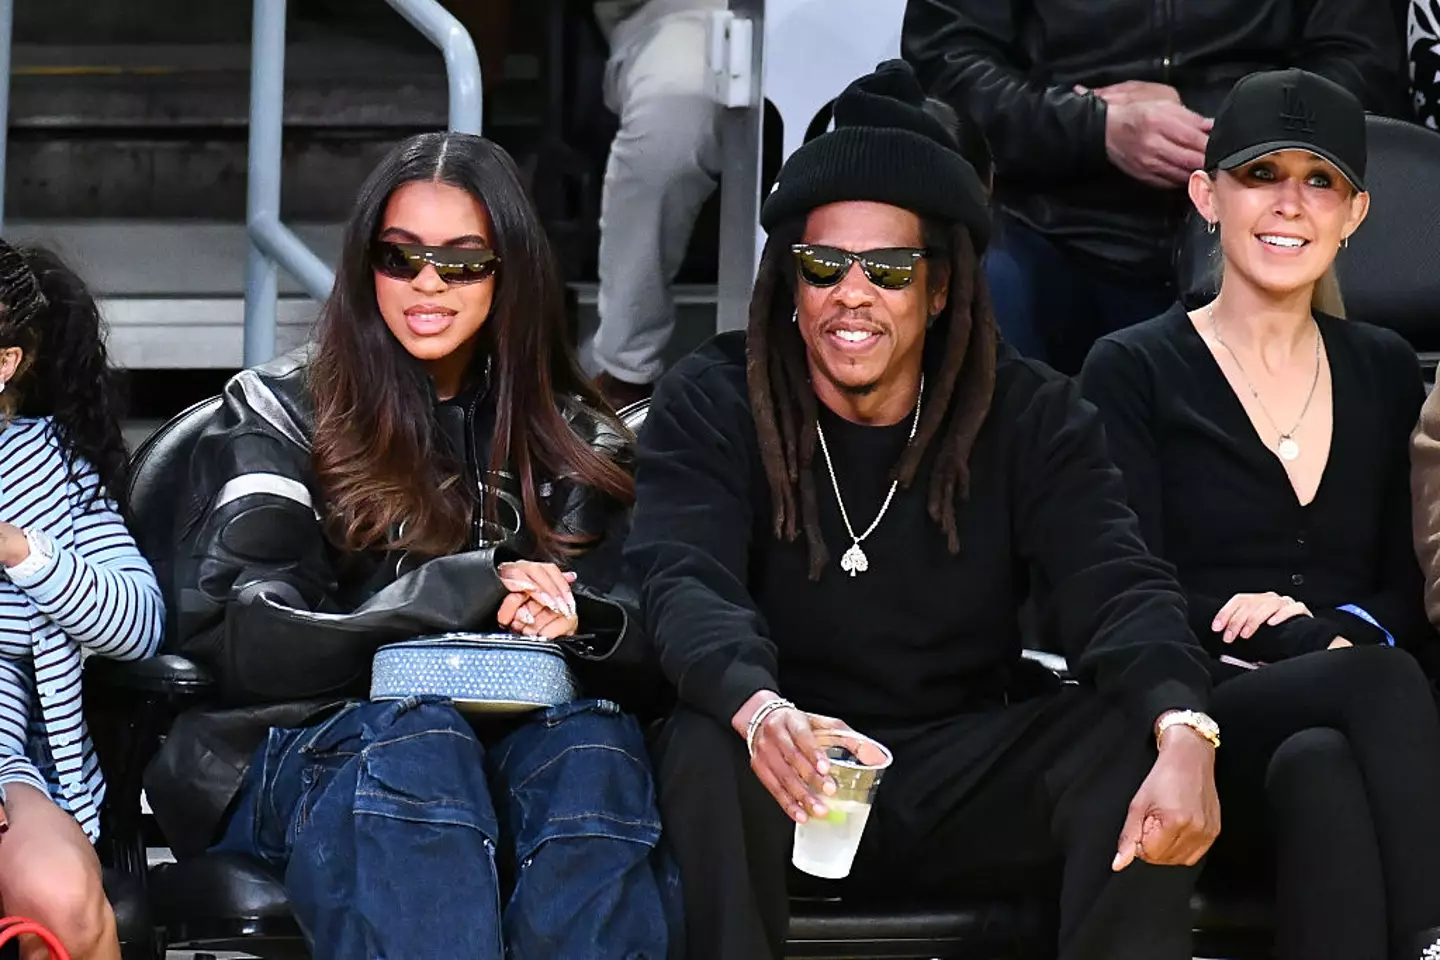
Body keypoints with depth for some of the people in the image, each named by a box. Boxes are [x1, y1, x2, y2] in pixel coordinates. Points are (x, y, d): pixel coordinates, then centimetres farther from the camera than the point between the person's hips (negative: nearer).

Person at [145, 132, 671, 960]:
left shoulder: (573, 440, 18)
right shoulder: (279, 416, 9)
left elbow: (635, 642, 9)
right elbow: (236, 640, -5)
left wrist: (575, 623, -17)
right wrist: (465, 589, -15)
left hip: (508, 749, 2)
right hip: (304, 750, -2)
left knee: (594, 741, -33)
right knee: (413, 737, -37)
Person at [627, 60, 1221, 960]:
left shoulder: (1030, 415, 0)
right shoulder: (710, 406, -5)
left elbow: (1115, 584, -14)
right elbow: (688, 586, -22)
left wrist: (1183, 735, -38)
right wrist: (760, 711, -47)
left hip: (969, 780, 2)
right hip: (795, 781, -2)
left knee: (1137, 742, -25)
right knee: (707, 751, -34)